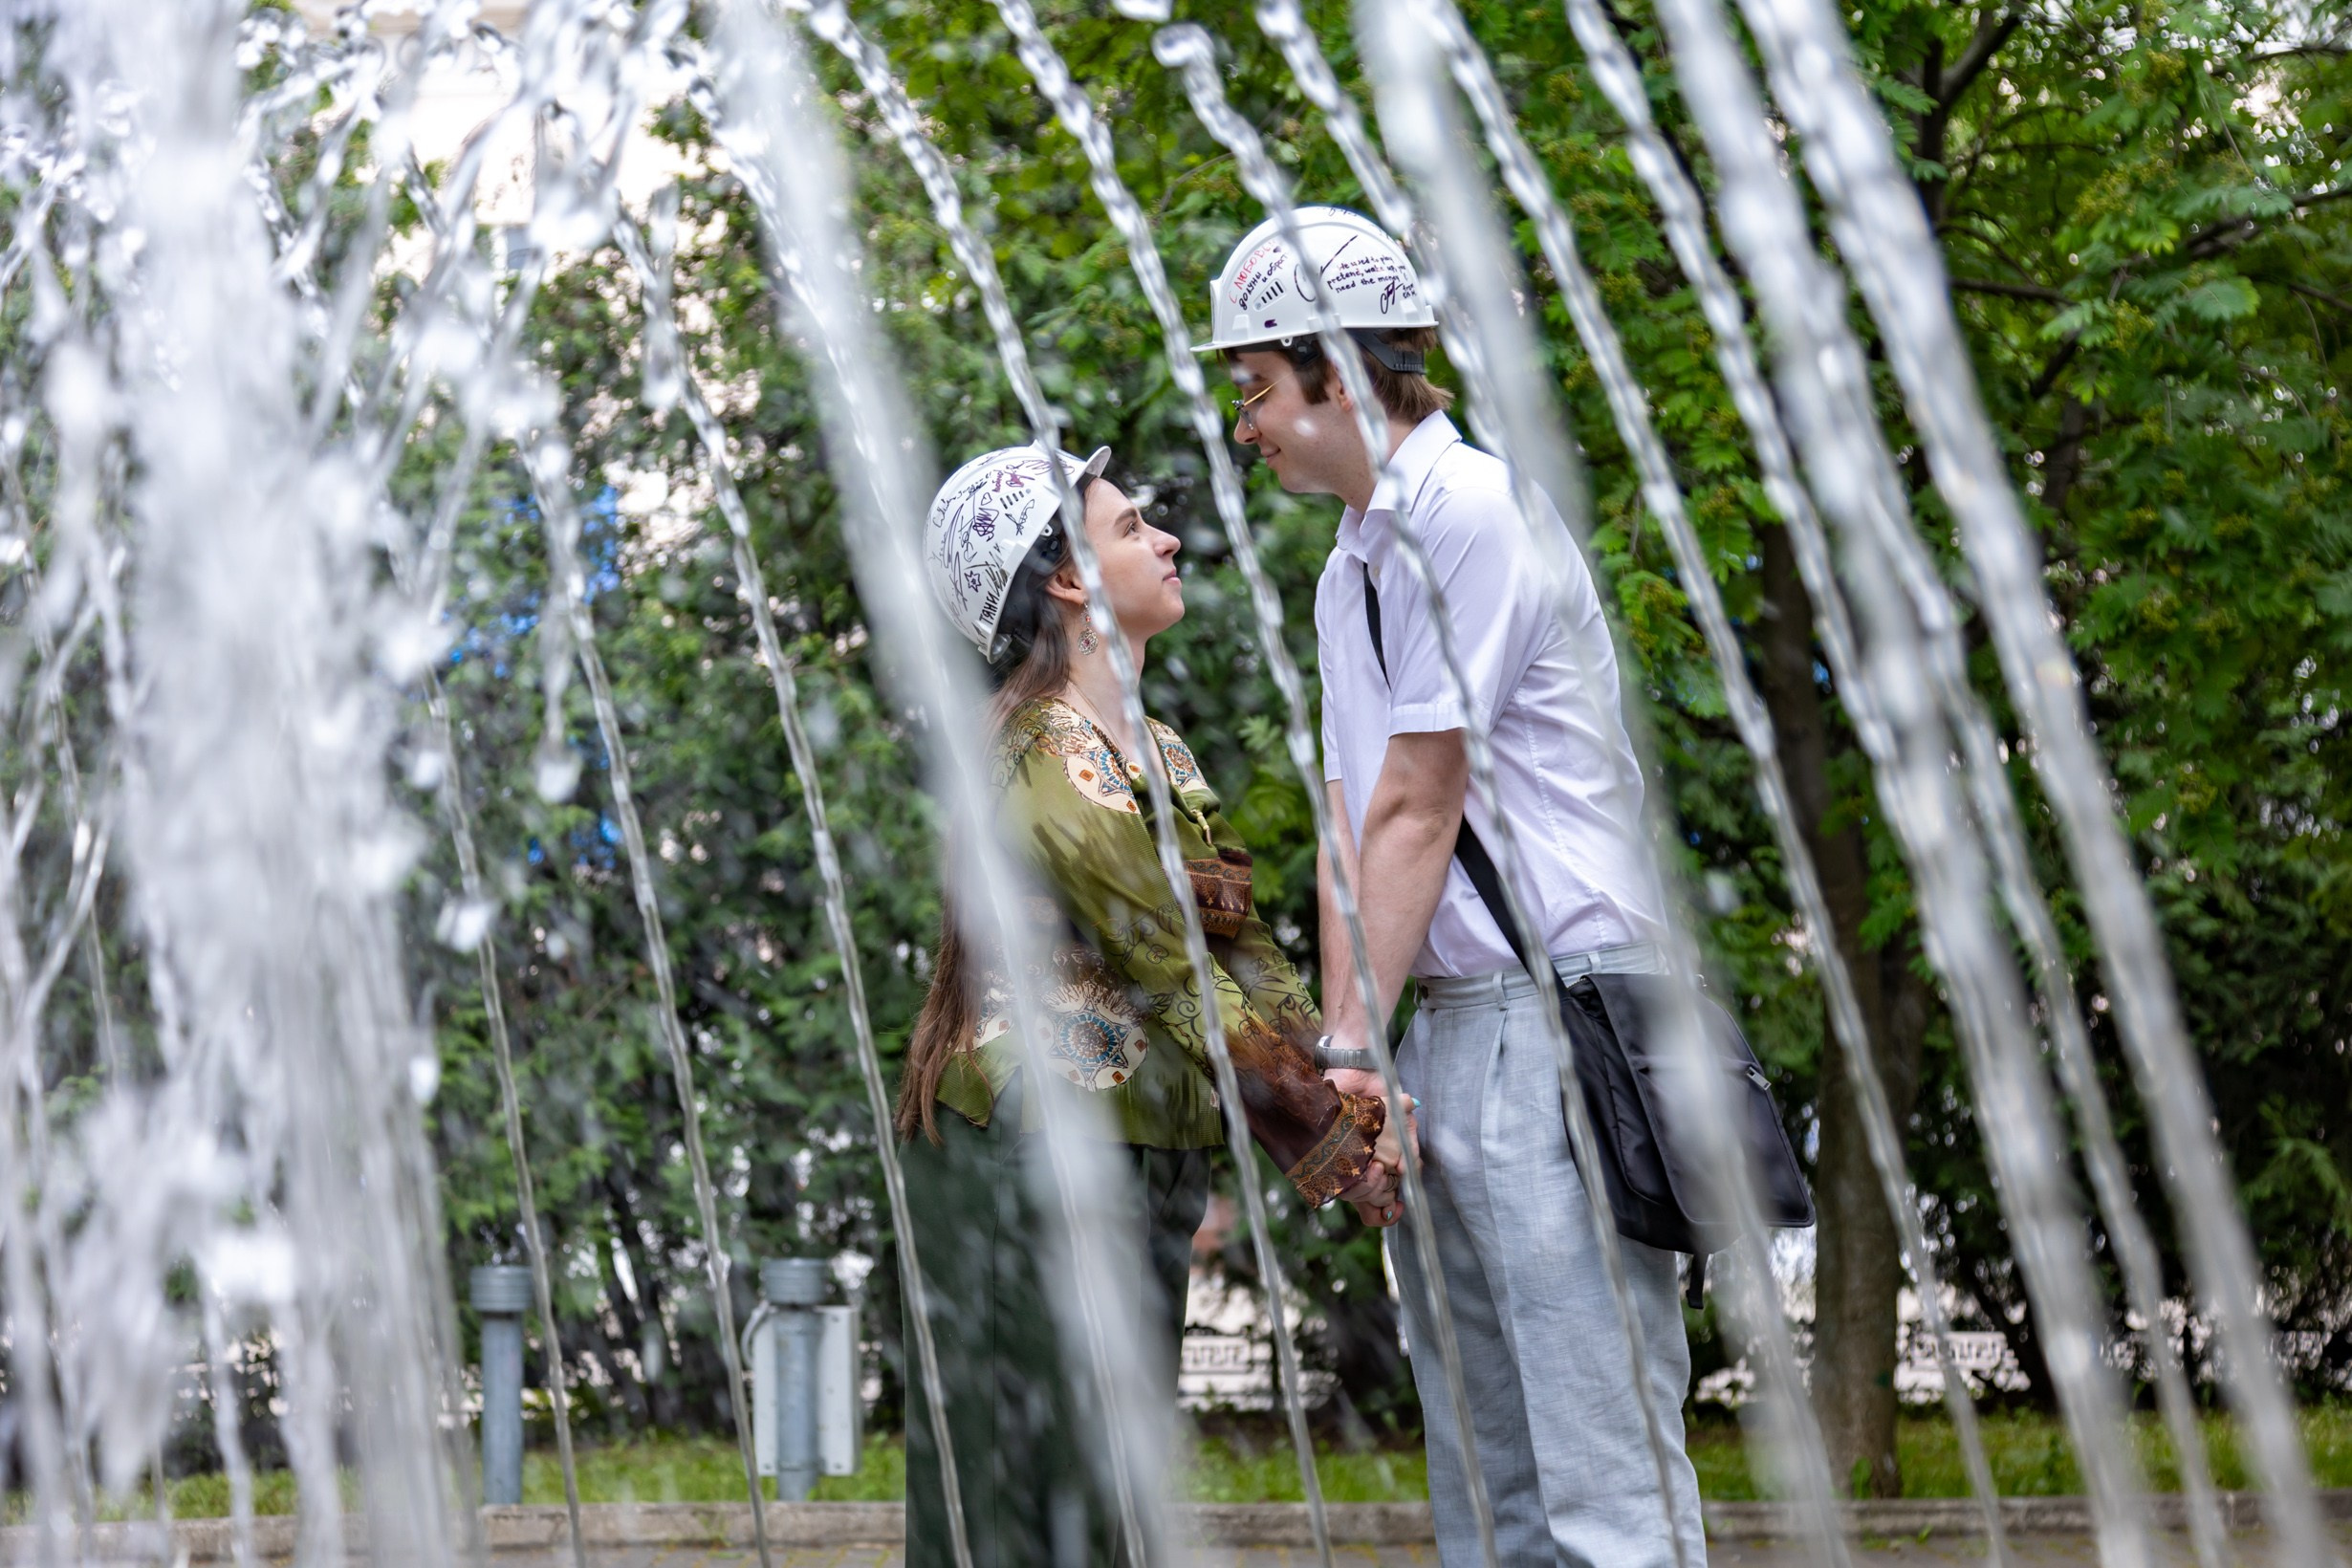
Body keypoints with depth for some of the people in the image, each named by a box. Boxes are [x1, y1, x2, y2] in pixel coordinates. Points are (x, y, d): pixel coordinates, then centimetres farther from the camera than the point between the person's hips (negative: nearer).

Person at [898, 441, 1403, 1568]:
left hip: (1142, 1160, 9)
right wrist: (1336, 1147, -13)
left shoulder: (1153, 748, 15)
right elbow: (1175, 969, -16)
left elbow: (1244, 948, 9)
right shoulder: (1047, 751, -14)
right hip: (1034, 1145, -9)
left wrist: (1354, 1098, -4)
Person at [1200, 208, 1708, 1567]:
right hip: (1446, 1027, 9)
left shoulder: (1471, 508, -9)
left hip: (1558, 1011, -9)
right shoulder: (1354, 561, 20)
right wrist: (1341, 1054, 2)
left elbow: (1420, 809, -12)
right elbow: (1354, 822, 13)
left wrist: (1352, 1045, -11)